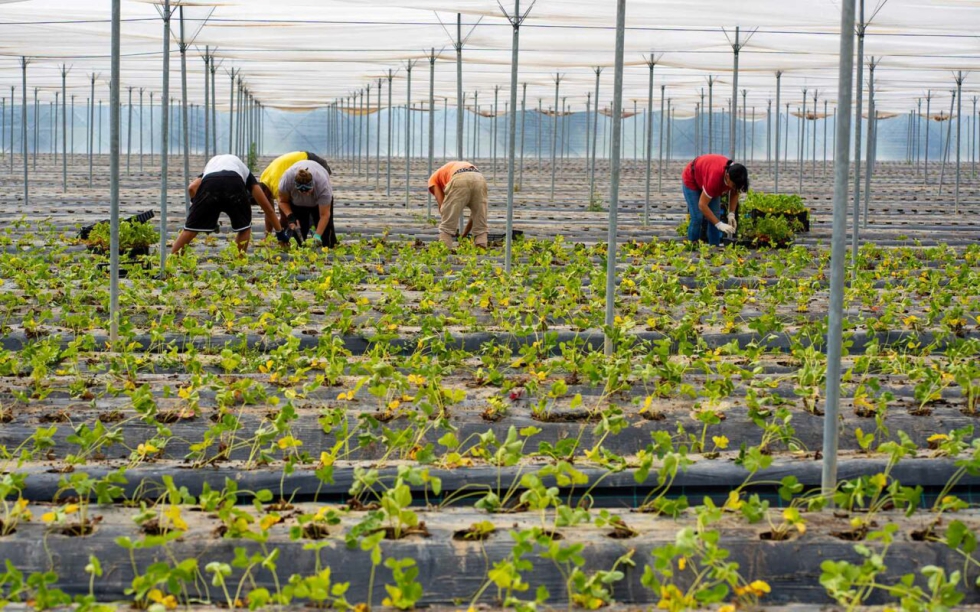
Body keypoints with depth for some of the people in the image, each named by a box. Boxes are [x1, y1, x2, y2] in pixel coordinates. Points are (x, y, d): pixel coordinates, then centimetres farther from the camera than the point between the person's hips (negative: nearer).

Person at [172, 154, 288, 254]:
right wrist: (280, 232, 45)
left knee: (190, 229, 10)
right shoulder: (245, 172, 40)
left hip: (209, 183, 1)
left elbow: (192, 187, 19)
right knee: (244, 227, 22)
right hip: (234, 184, -1)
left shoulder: (212, 162, 43)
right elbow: (267, 208, 38)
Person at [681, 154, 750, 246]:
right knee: (697, 217, -15)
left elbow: (734, 193, -3)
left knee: (715, 217, -5)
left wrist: (731, 214, -15)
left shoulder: (735, 176, -27)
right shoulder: (715, 176, -45)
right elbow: (702, 205, -38)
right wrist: (719, 224, -40)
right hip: (692, 180, -6)